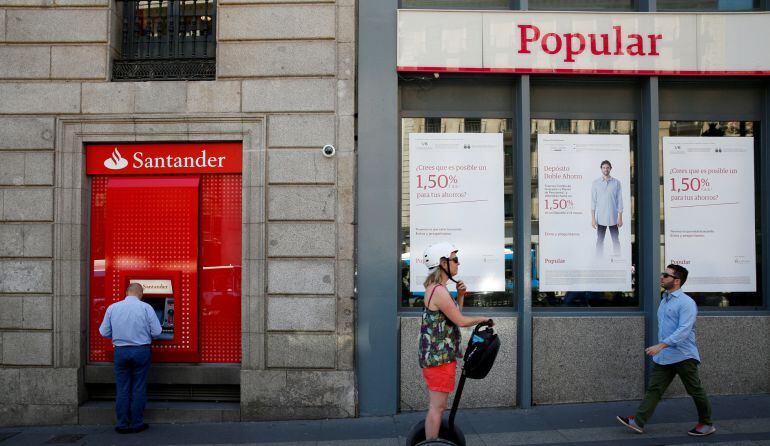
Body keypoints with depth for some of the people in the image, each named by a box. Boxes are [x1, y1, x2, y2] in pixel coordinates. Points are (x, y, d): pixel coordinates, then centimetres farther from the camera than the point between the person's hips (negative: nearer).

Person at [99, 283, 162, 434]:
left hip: (120, 351, 2)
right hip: (141, 351, -2)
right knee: (139, 389, 7)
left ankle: (122, 424, 15)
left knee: (122, 389, 10)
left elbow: (104, 332, 4)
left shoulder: (112, 308, 0)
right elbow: (156, 332, -8)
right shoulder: (146, 308, -7)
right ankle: (137, 424, 13)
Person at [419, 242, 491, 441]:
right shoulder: (439, 291, -18)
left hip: (436, 356, 10)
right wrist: (483, 319, 1)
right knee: (437, 406, -4)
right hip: (439, 357, -10)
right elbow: (461, 321, -16)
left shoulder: (435, 288, 14)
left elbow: (454, 315, 19)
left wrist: (460, 295, 5)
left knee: (438, 405, 18)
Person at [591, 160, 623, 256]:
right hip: (600, 218, 0)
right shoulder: (596, 183, 3)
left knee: (615, 241, 3)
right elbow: (593, 201, 2)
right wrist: (593, 218, -4)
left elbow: (619, 200, 4)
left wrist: (620, 217, -2)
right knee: (600, 241, 4)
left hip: (613, 218, 0)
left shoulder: (616, 183, 4)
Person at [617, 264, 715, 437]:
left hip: (683, 356, -8)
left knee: (695, 391, 7)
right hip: (663, 356, 8)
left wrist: (661, 345, -32)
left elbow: (683, 330, -25)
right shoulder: (664, 300, 14)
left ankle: (707, 424, 23)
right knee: (654, 389, 3)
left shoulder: (686, 302, -15)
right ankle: (638, 421, 0)